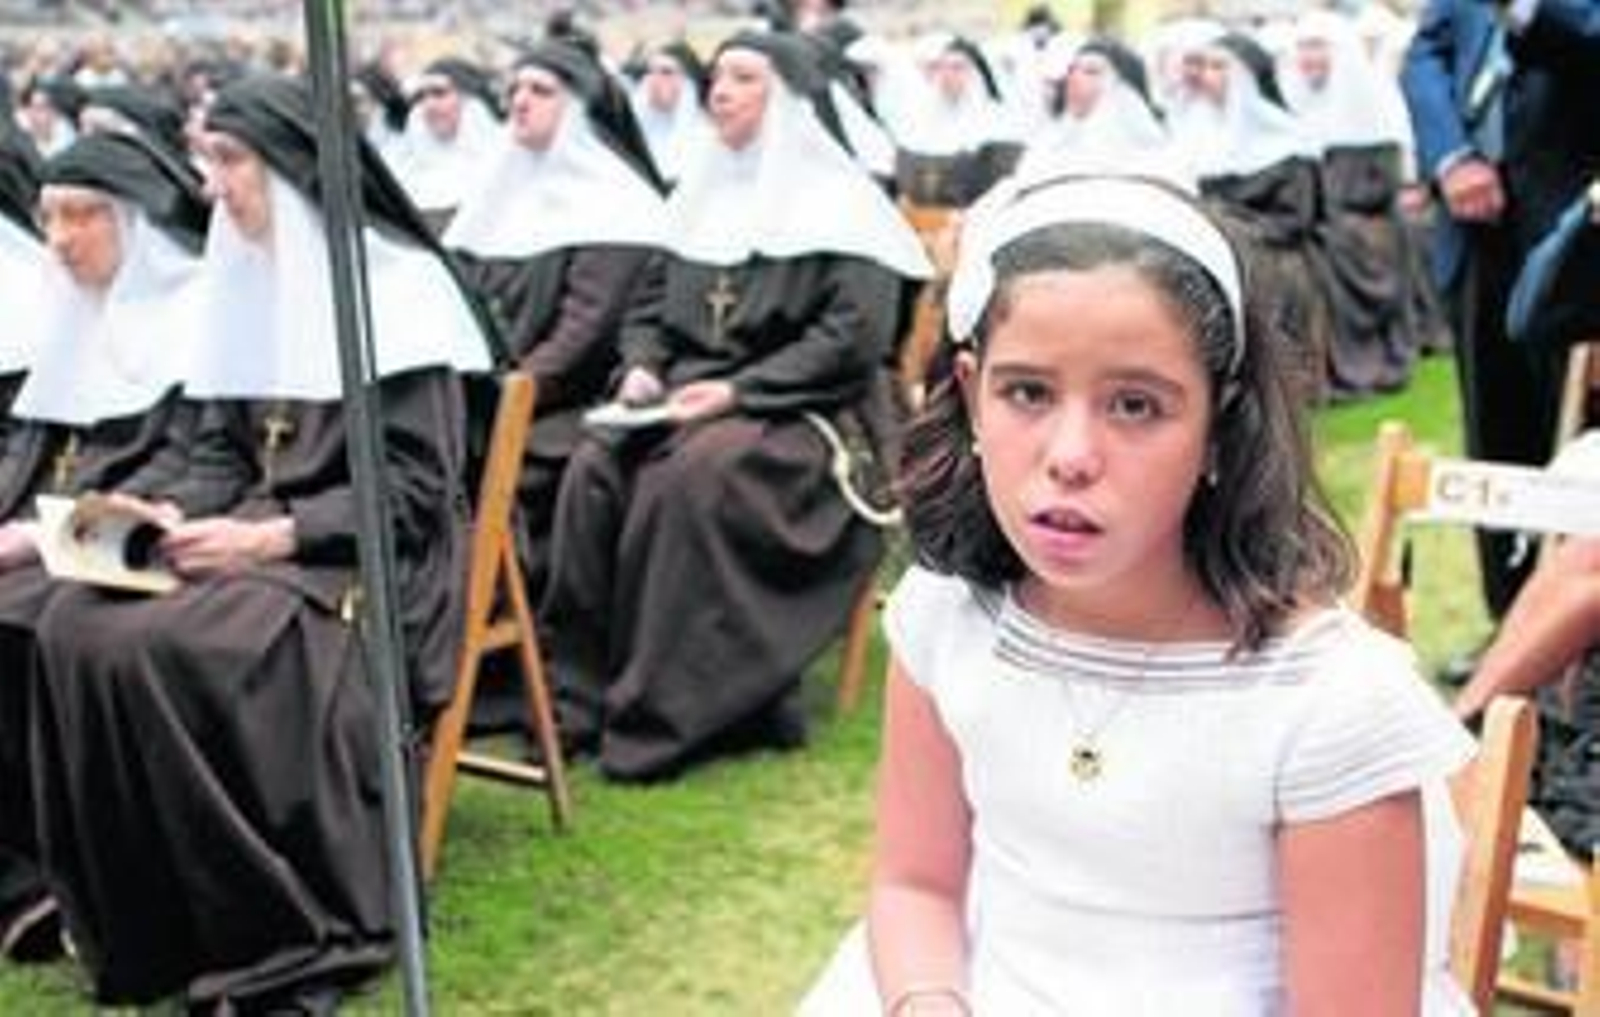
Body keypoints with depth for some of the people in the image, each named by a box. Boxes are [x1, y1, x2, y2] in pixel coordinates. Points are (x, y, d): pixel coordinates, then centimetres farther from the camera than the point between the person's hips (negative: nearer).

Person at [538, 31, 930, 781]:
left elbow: (853, 339, -13)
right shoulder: (701, 196, 17)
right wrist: (643, 366, -3)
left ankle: (669, 714, -27)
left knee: (689, 478, -34)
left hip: (803, 414, -6)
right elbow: (658, 308, 20)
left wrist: (737, 390, -20)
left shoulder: (841, 205, -4)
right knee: (595, 469, -24)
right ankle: (582, 689, -19)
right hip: (690, 398, 6)